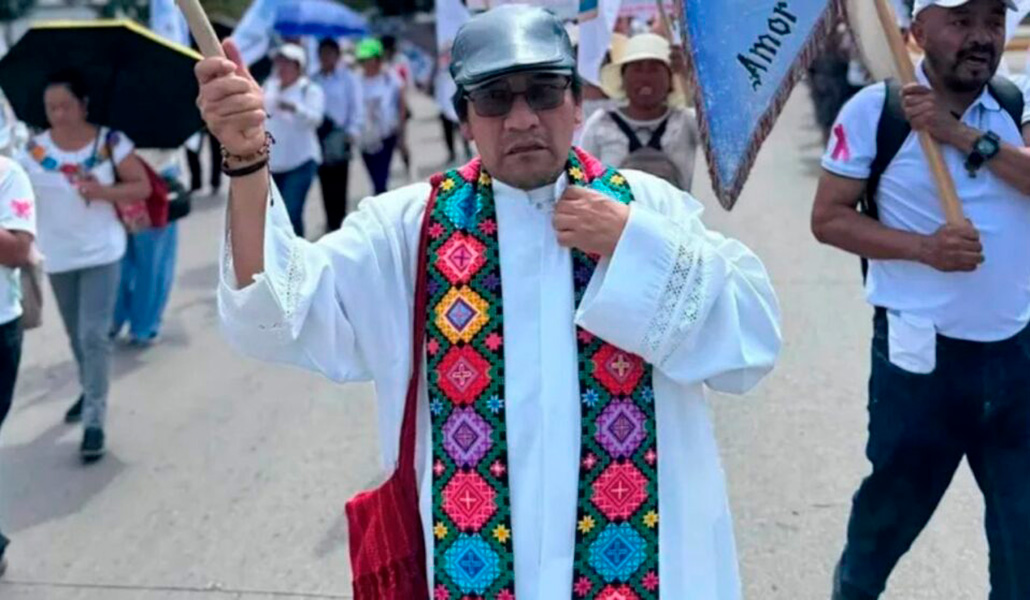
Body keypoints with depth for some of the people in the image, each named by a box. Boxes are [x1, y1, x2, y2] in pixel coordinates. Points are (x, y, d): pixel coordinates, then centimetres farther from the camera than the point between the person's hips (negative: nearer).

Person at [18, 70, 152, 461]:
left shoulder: (111, 142, -9)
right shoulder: (34, 149, -5)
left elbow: (142, 186, -7)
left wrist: (106, 191, -23)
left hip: (101, 253, -3)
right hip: (57, 257, 3)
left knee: (94, 335, -10)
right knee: (75, 335, 19)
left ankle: (94, 420, -5)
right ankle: (90, 391, 42)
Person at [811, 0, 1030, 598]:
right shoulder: (873, 109, -8)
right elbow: (829, 218, -8)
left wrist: (961, 135, -22)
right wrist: (924, 247, -20)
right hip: (922, 352, -3)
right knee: (890, 510, 17)